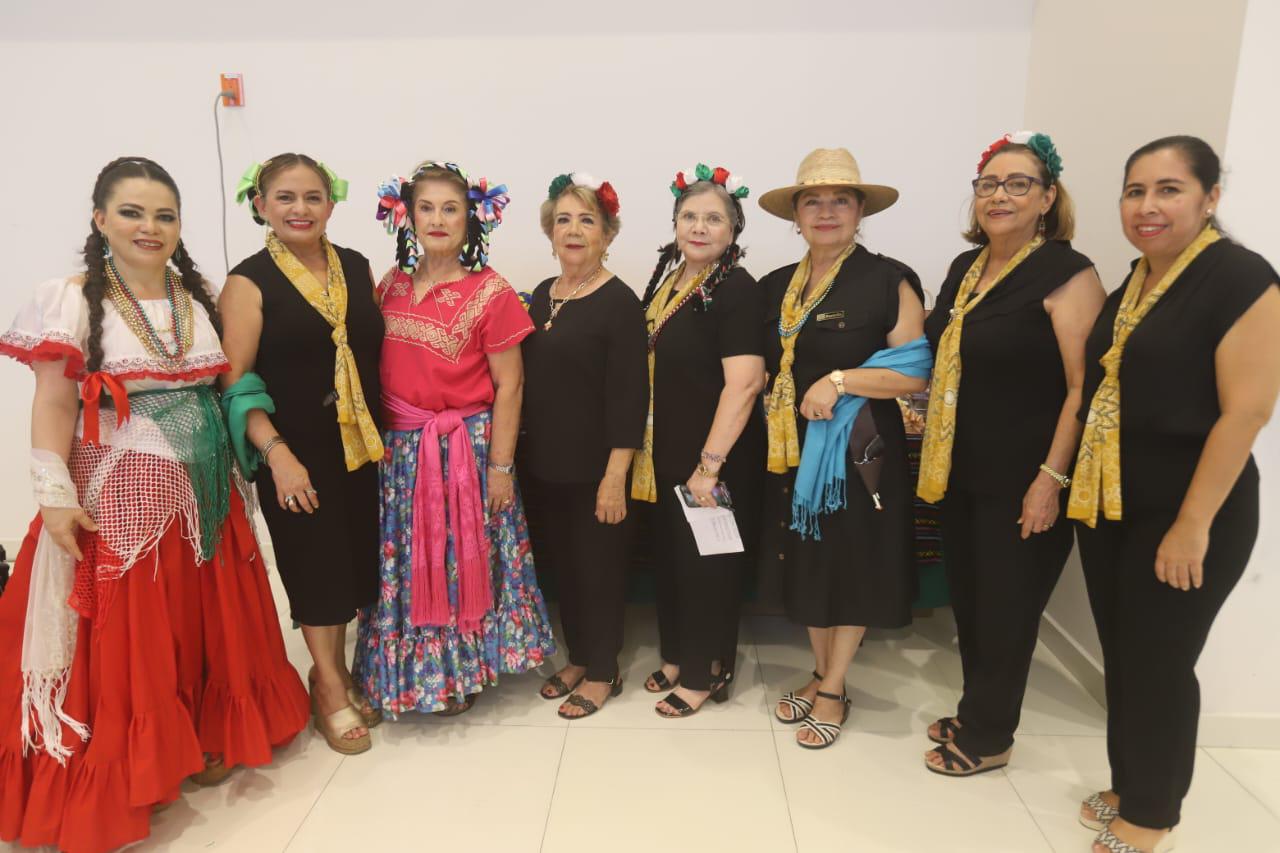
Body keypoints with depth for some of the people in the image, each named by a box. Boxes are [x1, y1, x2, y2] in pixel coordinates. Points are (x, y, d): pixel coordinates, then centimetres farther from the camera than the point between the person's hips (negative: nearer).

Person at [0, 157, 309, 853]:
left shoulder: (198, 297, 8)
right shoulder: (74, 300, -5)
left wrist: (236, 474, 12)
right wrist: (57, 495, -13)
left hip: (204, 490, 5)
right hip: (120, 493, -4)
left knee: (209, 619, 13)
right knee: (128, 635, 4)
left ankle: (206, 737, 32)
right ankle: (130, 767, 22)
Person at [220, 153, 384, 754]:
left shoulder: (356, 267, 7)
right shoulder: (249, 282, -6)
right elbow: (236, 383, -9)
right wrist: (277, 452, -19)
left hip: (363, 445, 4)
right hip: (297, 454, -4)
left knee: (357, 560, 13)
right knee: (316, 565, 6)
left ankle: (335, 669, 36)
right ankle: (330, 688, 27)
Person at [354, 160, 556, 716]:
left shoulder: (490, 292, -8)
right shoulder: (390, 285, 7)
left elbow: (508, 384, -9)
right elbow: (375, 369, 11)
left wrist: (500, 466, -11)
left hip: (465, 449, -4)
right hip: (398, 450, 5)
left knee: (462, 560, 6)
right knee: (404, 564, 13)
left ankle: (459, 673, 28)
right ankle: (411, 669, 34)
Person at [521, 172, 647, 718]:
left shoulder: (618, 302, -12)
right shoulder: (542, 295, 9)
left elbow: (628, 397, -16)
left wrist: (615, 476, -19)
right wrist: (519, 454, 12)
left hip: (593, 468, -6)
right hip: (543, 464, 7)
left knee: (598, 568, 7)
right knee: (560, 564, 17)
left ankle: (602, 673, 26)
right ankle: (578, 658, 36)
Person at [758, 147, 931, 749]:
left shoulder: (889, 280, -8)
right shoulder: (774, 287, 9)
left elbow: (916, 372, -13)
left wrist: (840, 380, -21)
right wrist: (783, 403, 1)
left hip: (858, 449, -5)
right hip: (793, 450, 5)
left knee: (851, 568, 6)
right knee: (808, 565, 15)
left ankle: (833, 691, 24)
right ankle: (821, 675, 34)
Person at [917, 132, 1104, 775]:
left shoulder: (1067, 274, -13)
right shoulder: (965, 268, 9)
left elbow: (1085, 387, -17)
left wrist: (1051, 480, -20)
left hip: (1020, 481, -7)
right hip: (959, 471, 7)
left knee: (1005, 612, 7)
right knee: (967, 600, 17)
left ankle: (988, 736, 27)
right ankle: (976, 713, 37)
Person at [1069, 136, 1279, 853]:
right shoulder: (1134, 282, 10)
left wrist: (1194, 523, -19)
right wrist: (1073, 485, 12)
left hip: (1183, 517, -7)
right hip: (1109, 505, 7)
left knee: (1158, 666, 6)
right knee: (1121, 656, 16)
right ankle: (1129, 787, 35)